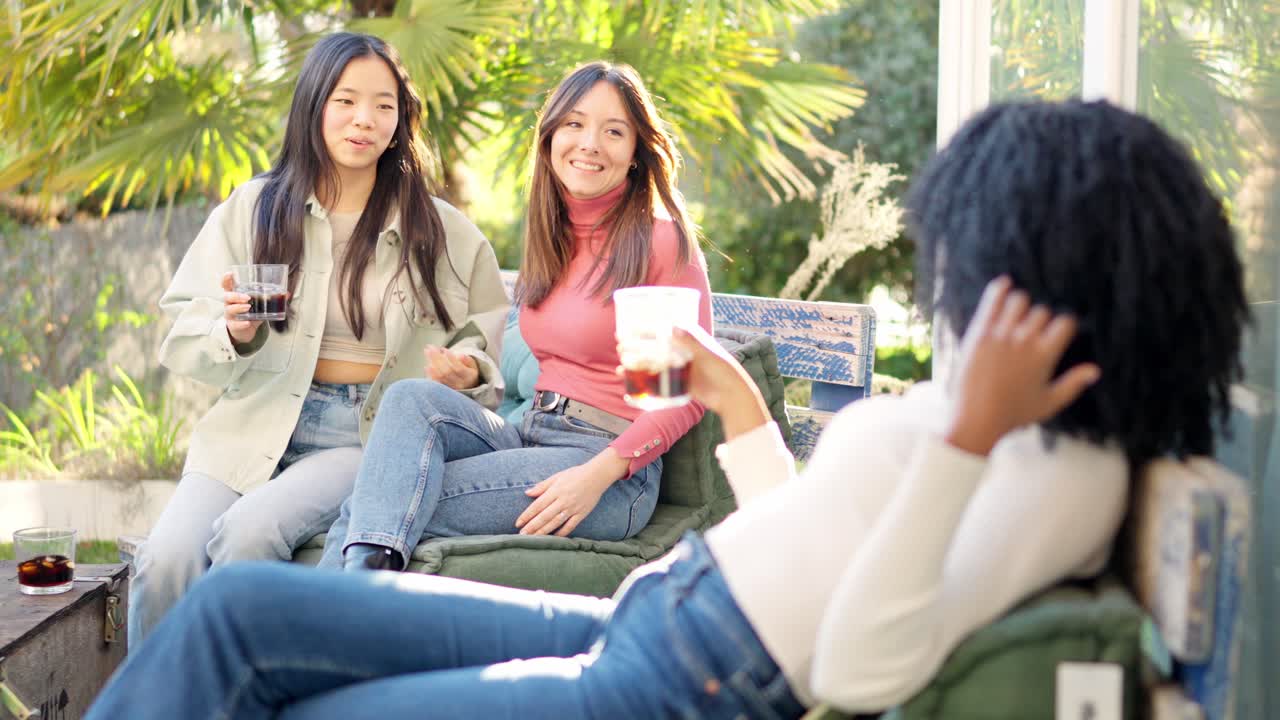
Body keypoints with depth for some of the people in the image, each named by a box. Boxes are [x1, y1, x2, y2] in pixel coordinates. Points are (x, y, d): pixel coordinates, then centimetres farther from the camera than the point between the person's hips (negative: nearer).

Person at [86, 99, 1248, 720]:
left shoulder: (1067, 471, -16)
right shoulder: (988, 402, 13)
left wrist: (966, 436, -32)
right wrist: (741, 412, 26)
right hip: (639, 620, 9)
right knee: (242, 607, 4)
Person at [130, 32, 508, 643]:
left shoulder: (442, 231, 8)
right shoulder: (252, 208, 9)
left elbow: (486, 340, 16)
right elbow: (181, 336, 9)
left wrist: (466, 370, -7)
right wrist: (236, 335, -13)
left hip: (372, 433, -1)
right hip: (258, 424, 2)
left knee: (248, 530, -30)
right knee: (165, 559, -25)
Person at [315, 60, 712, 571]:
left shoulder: (661, 241, -8)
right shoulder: (550, 239, 16)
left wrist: (598, 474, -20)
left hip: (616, 468, -7)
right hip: (532, 436, 7)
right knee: (413, 397, -22)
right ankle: (368, 567, -37)